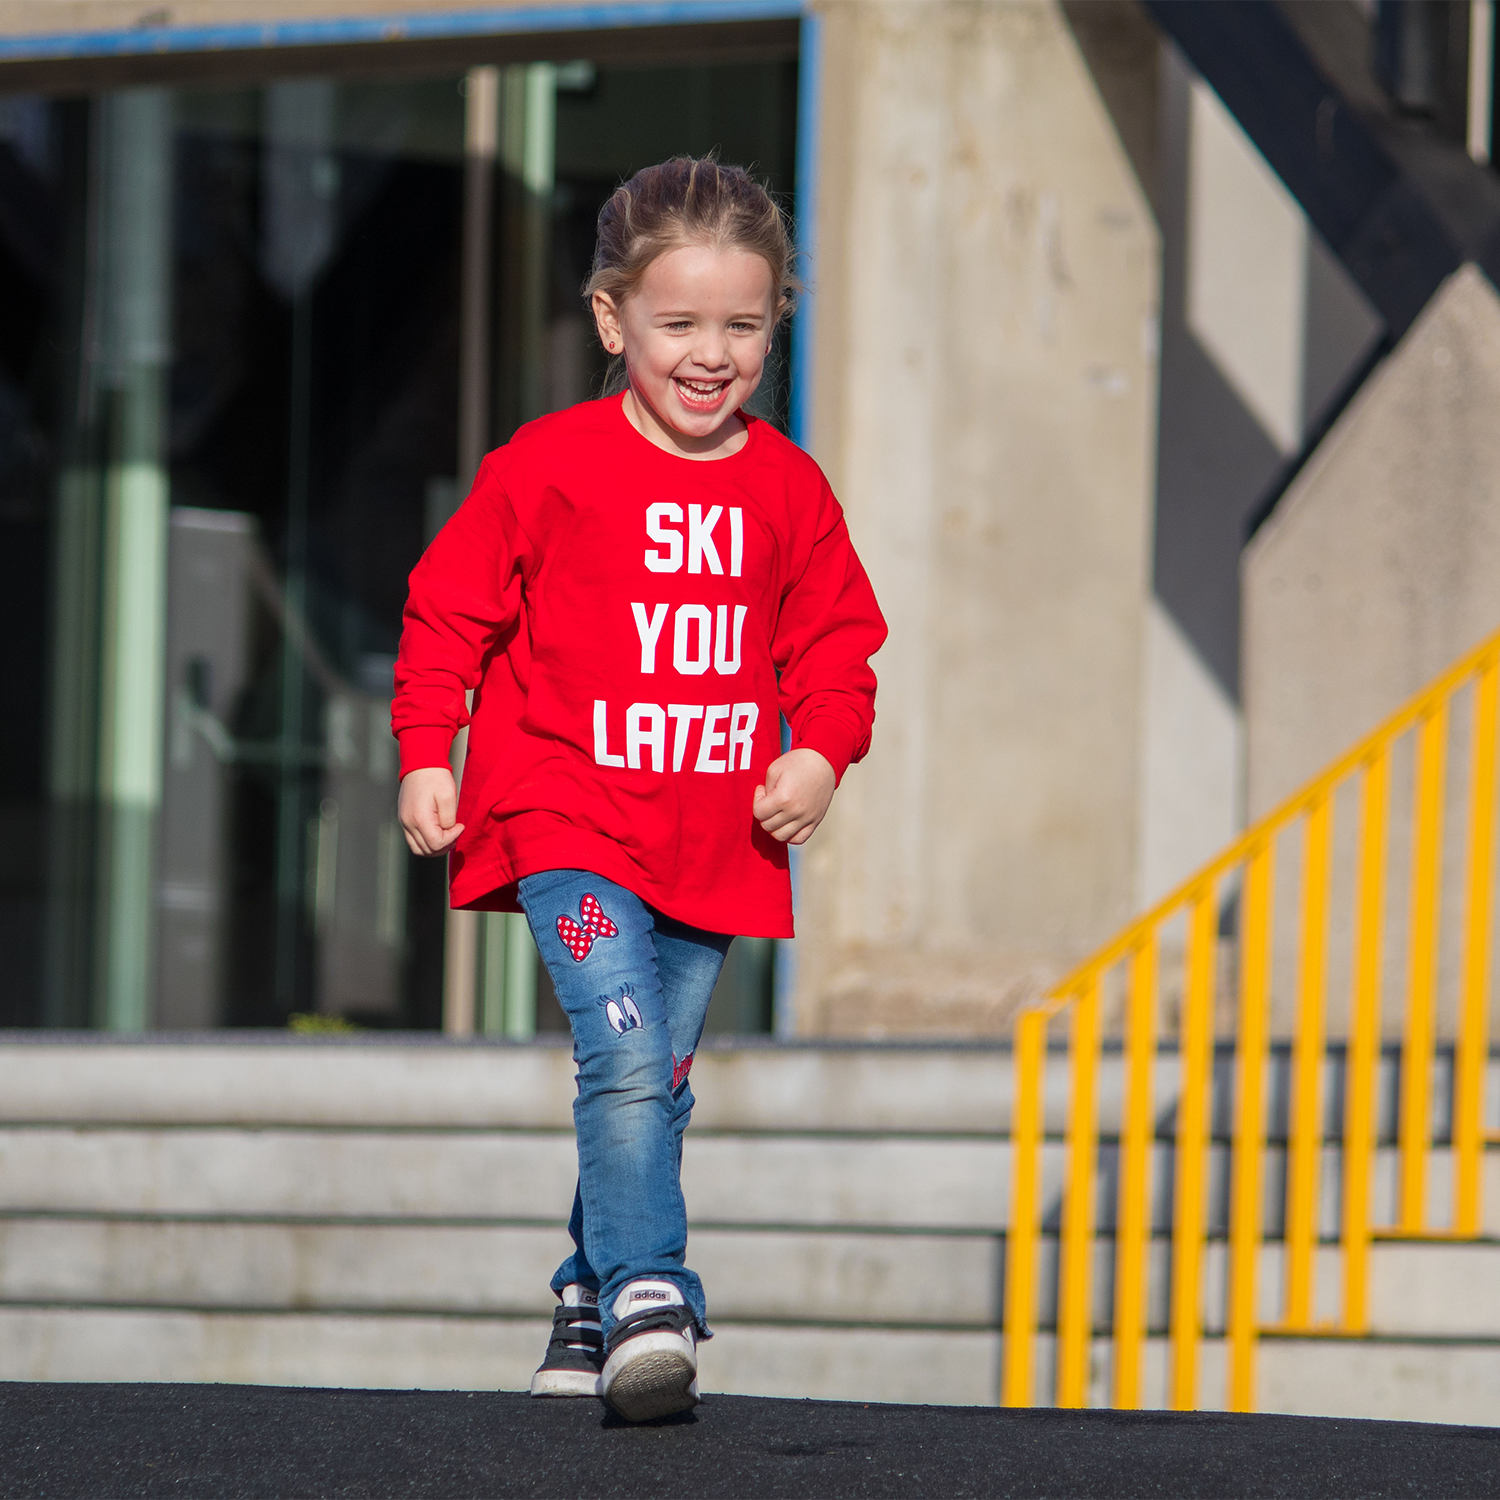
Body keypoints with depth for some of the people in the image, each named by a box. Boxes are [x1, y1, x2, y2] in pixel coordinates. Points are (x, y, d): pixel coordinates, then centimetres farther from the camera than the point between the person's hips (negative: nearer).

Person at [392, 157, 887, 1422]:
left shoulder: (787, 489, 5)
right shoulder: (549, 468, -6)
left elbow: (835, 641, 13)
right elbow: (451, 609, 1)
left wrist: (821, 752, -5)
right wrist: (427, 757, -5)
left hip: (716, 839, 5)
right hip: (568, 821, -4)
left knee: (658, 1087, 12)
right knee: (625, 1059, -21)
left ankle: (591, 1305, 26)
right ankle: (648, 1298, -23)